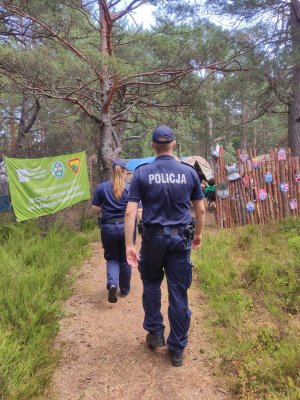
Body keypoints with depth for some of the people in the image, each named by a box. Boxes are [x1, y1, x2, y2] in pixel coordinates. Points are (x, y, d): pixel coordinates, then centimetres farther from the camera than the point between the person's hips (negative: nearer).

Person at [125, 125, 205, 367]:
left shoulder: (142, 173, -4)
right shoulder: (189, 172, 0)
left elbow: (130, 212, -9)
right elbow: (201, 210, 5)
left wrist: (129, 245, -6)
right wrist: (198, 234, 19)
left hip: (153, 237, 0)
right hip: (181, 239, 1)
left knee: (151, 283, 23)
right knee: (179, 293, 7)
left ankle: (155, 333, 30)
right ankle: (177, 350, 19)